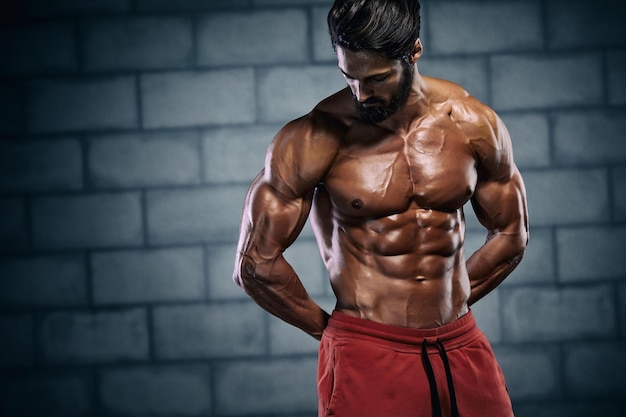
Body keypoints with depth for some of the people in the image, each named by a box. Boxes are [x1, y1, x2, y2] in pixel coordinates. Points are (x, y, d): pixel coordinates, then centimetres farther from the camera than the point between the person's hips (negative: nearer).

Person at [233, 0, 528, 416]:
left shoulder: (473, 124, 0)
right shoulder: (314, 139, -10)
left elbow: (511, 236, 14)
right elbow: (256, 262, -6)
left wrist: (448, 305, 10)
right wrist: (326, 327, 3)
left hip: (461, 348, 3)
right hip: (368, 360, -3)